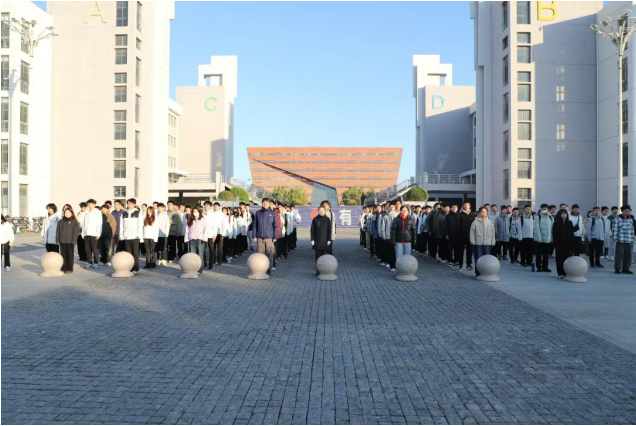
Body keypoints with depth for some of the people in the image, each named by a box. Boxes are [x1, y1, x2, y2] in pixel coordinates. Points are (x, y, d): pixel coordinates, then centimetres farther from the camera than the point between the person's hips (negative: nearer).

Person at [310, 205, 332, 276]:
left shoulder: (327, 220, 1)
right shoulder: (315, 219, 2)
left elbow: (329, 230, 2)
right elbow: (312, 230, 2)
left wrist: (329, 240, -4)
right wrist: (312, 239, -3)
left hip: (325, 240, 0)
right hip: (317, 241, 1)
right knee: (318, 256, 4)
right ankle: (318, 271, 10)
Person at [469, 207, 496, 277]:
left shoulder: (490, 223, 9)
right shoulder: (475, 222, 0)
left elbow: (492, 234, 12)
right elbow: (472, 233, 1)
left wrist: (492, 243, 8)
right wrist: (473, 243, -4)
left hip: (487, 244, 3)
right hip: (478, 244, -2)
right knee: (478, 259, -2)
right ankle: (478, 273, 5)